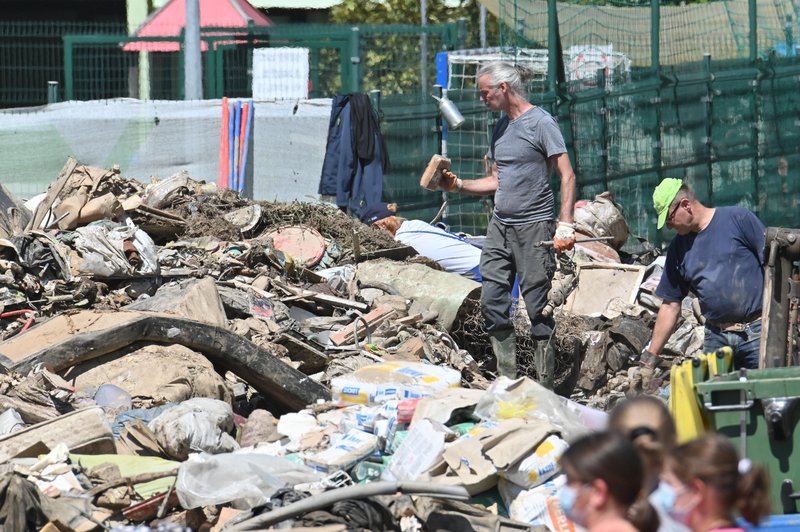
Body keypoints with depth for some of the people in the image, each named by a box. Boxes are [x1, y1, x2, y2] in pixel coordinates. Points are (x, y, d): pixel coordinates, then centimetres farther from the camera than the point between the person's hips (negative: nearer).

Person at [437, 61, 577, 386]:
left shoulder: (540, 122, -7)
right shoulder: (501, 128, 17)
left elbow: (567, 176, -10)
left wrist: (565, 226, -18)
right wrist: (459, 186, 10)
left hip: (533, 226, -8)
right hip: (500, 225, 8)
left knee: (537, 308, -6)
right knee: (492, 303, 2)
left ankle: (545, 385, -1)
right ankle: (507, 379, 10)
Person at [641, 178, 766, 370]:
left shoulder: (738, 219, -2)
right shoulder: (678, 248, 12)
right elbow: (670, 306, 15)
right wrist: (649, 359, 12)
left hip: (757, 332, -4)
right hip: (716, 338, 4)